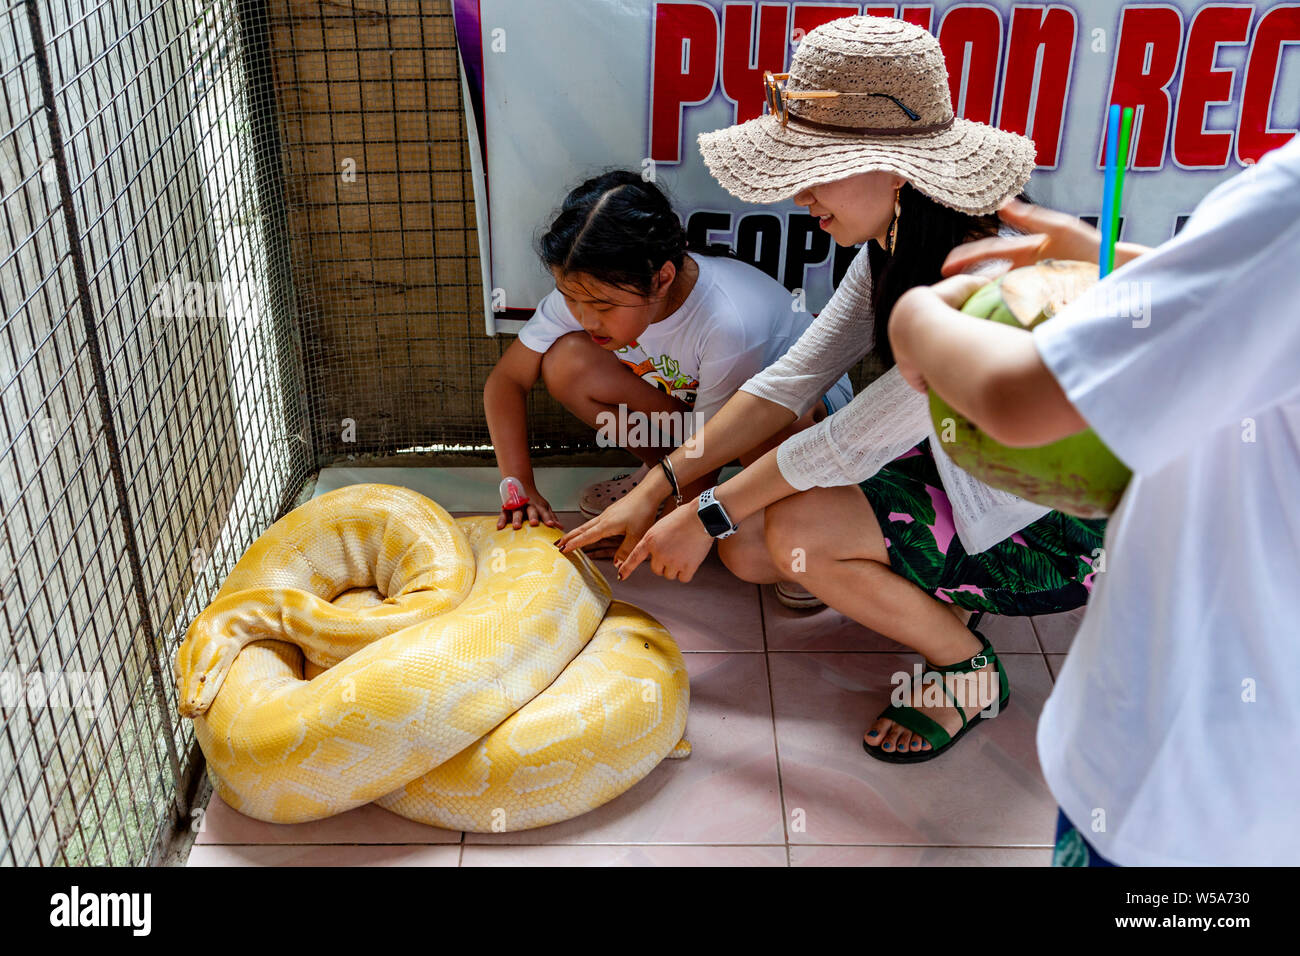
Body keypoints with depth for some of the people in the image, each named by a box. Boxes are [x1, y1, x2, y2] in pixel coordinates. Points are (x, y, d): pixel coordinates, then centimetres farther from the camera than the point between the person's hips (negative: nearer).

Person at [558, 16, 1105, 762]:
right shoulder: (893, 250, -5)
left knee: (797, 532, -26)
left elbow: (855, 442, -28)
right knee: (745, 545, -6)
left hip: (1051, 533, -8)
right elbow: (792, 380, -3)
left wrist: (708, 516, -17)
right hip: (957, 473, 8)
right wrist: (655, 492, -6)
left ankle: (967, 668, -2)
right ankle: (934, 597, 13)